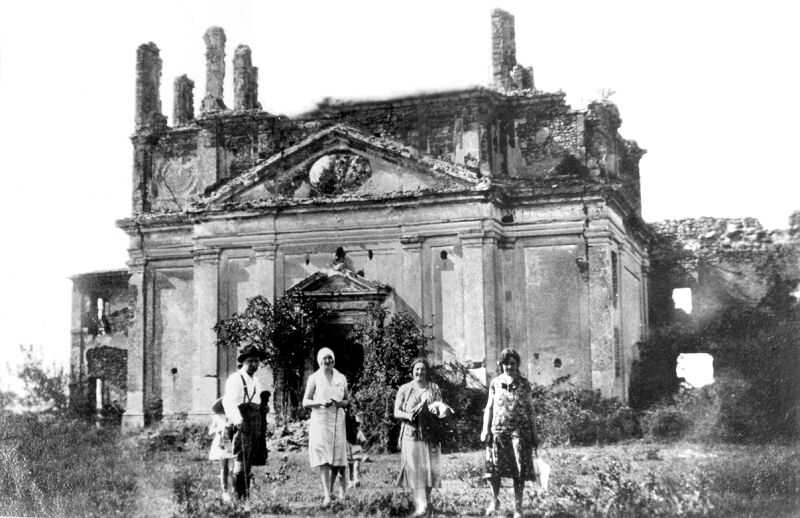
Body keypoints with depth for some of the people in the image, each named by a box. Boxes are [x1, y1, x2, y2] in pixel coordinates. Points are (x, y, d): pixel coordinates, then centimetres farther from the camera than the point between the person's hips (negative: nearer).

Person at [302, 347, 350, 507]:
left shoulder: (341, 378, 12)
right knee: (323, 458, -12)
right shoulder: (314, 378, 3)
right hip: (319, 420, -3)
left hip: (337, 420, 3)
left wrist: (340, 403, -5)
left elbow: (347, 401, 18)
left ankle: (330, 489, 24)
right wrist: (321, 403, -15)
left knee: (337, 458, 2)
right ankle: (327, 496, -17)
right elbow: (305, 402, 1)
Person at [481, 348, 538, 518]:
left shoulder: (524, 384, 6)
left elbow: (530, 410, 9)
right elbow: (489, 407, 10)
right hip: (498, 429, 1)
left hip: (520, 430, -1)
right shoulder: (495, 383, 8)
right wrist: (485, 430, 2)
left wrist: (534, 434, 7)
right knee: (493, 467, -5)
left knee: (520, 470, -4)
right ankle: (495, 500, 19)